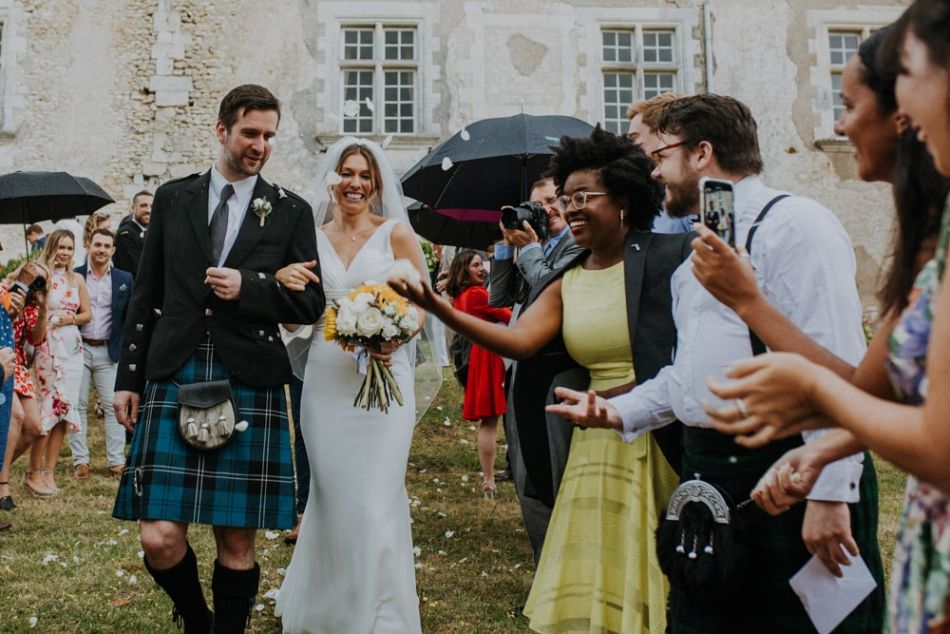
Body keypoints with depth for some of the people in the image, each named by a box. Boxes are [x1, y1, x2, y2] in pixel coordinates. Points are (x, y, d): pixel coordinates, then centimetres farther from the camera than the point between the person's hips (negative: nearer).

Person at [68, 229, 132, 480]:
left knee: (114, 406, -1)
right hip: (79, 349, 0)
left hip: (109, 351, 0)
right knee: (78, 405, 3)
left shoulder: (125, 279, 5)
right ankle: (80, 460, 10)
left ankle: (116, 461, 4)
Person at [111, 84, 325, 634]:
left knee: (238, 543, 4)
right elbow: (146, 296, 12)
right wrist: (128, 377, 8)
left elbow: (312, 303, 4)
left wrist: (248, 288, -11)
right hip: (173, 381, 1)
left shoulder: (292, 211, 7)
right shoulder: (173, 198, 11)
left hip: (250, 388, -1)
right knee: (160, 539, -1)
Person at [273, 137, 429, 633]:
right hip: (325, 379, 3)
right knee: (331, 494, 11)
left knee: (375, 497, -3)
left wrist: (395, 338, -21)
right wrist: (284, 282, -12)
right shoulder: (312, 238, 8)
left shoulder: (396, 233, 0)